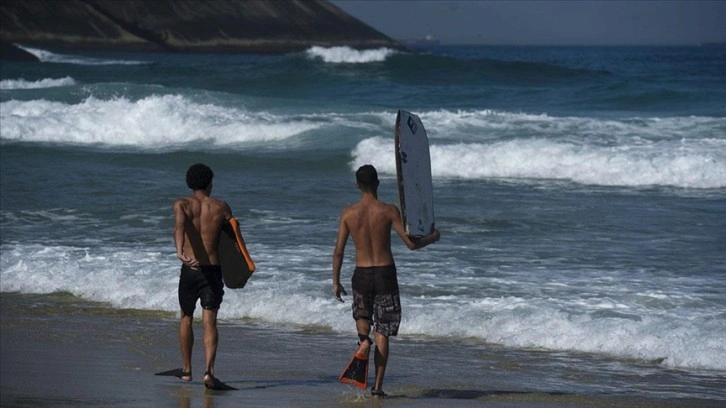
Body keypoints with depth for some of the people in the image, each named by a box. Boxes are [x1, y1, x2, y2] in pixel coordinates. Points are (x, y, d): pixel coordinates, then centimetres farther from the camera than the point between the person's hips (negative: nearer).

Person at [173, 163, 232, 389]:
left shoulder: (182, 204, -2)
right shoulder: (220, 207, 2)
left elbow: (180, 226, -23)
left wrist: (180, 252, -39)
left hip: (189, 270, 1)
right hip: (213, 269, 0)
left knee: (186, 318, 20)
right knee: (209, 322, -4)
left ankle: (186, 369, 29)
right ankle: (209, 370, -22)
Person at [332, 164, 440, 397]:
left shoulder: (348, 213, -3)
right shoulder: (389, 211, -10)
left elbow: (338, 251, 0)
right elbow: (411, 243, -11)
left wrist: (335, 282, 10)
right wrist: (432, 238, 9)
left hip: (361, 274, 2)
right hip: (385, 273, -2)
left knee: (362, 314, 29)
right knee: (383, 332, 5)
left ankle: (363, 339, -6)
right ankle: (377, 387, 3)